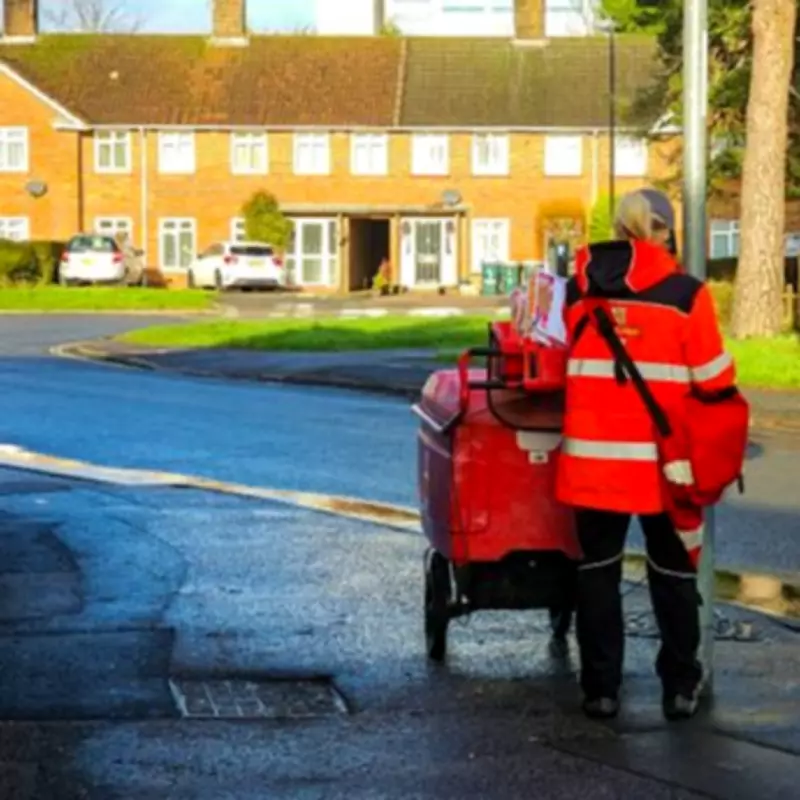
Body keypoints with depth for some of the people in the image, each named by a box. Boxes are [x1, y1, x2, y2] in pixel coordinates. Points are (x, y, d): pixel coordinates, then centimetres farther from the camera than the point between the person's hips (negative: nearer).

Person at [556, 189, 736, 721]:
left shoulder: (579, 290, 0)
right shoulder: (685, 294, -10)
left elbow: (563, 361, 8)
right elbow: (714, 380, -7)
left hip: (592, 454, 2)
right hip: (662, 459, -2)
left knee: (598, 568, 13)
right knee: (673, 571, 13)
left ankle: (601, 687, 15)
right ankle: (680, 686, 19)